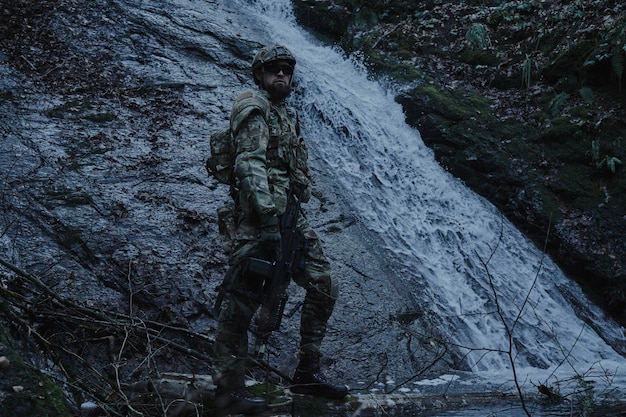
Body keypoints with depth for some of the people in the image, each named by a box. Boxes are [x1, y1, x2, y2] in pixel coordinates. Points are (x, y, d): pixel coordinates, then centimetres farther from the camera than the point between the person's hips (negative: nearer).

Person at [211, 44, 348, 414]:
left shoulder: (288, 114, 22)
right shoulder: (255, 109, -6)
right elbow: (250, 164, -19)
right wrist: (267, 216, -29)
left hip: (290, 215, 9)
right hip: (258, 216, -9)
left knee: (324, 285, 6)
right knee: (243, 298, -7)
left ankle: (308, 372, 14)